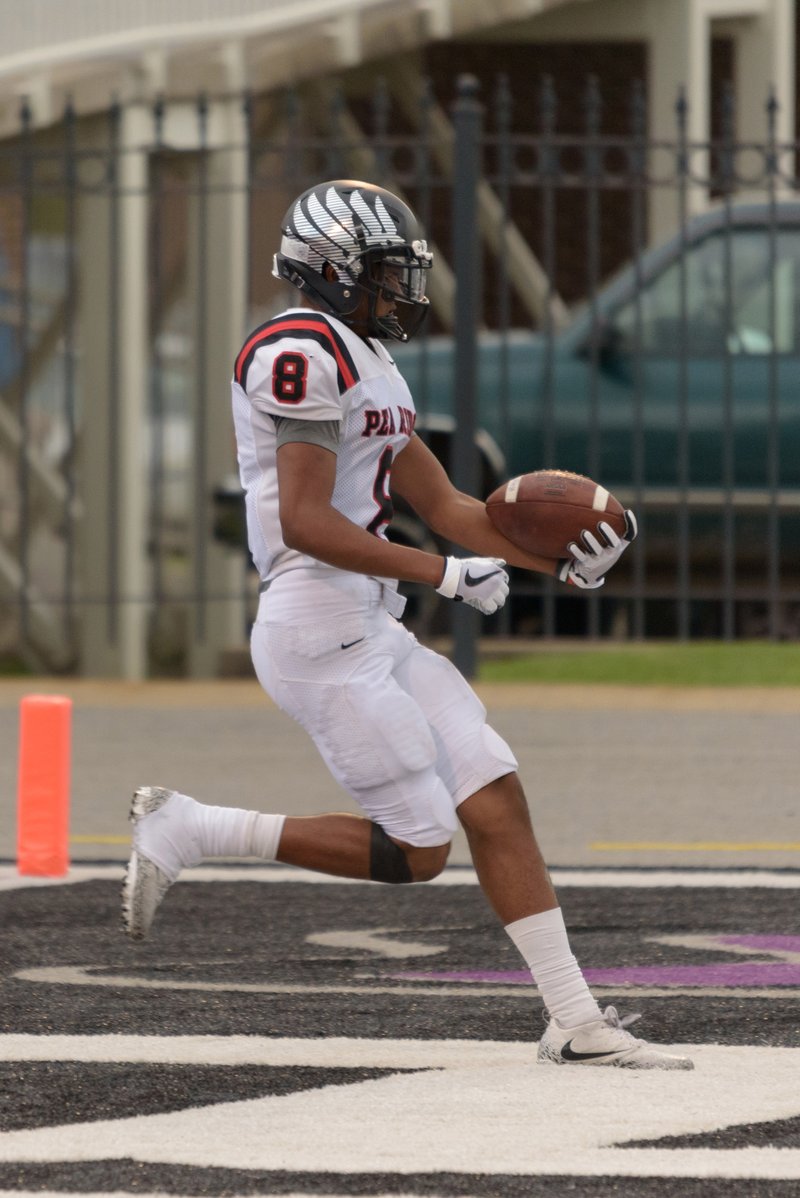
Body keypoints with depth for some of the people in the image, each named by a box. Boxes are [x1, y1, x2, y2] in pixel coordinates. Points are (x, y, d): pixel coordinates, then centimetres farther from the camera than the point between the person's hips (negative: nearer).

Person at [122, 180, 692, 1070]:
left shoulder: (366, 368, 19)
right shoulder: (305, 353, -14)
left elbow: (446, 508, 19)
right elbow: (307, 523, -21)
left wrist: (563, 562, 4)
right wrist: (448, 576, -18)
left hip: (374, 635, 10)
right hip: (322, 637, -10)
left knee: (498, 805, 3)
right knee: (415, 852, -6)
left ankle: (575, 1021, 3)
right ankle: (186, 831, 3)